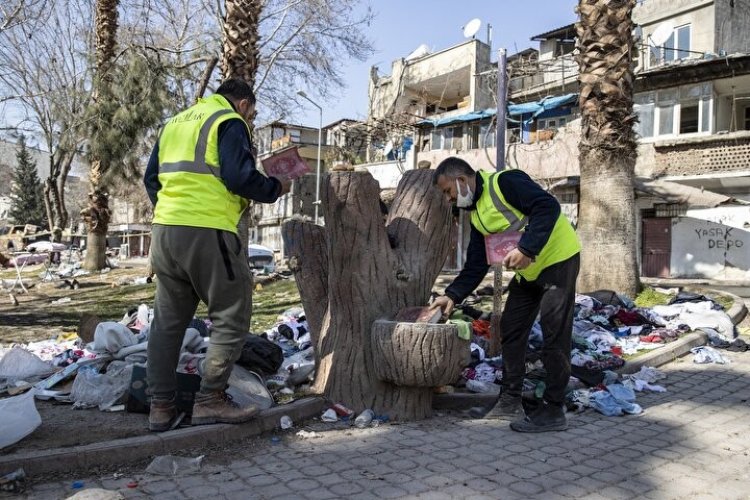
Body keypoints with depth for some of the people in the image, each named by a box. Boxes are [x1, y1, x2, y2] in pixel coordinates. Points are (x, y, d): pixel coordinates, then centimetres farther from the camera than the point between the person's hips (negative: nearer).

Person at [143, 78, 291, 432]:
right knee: (231, 317, 2)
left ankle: (161, 406, 16)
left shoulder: (175, 122, 23)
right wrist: (275, 188, 3)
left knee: (167, 320, 12)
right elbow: (240, 177, -13)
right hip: (207, 231, -8)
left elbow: (151, 177, 22)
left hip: (164, 229, 8)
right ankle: (210, 400, 2)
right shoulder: (229, 123, 0)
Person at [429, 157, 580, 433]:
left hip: (557, 260, -9)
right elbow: (476, 264, 7)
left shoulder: (504, 182, -17)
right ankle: (511, 401, 21)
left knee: (554, 336, -5)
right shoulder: (476, 215, 9)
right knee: (511, 330, 10)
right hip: (527, 271, 9)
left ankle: (553, 411, 4)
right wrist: (452, 295, -3)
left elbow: (548, 206, -27)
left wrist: (526, 249, -33)